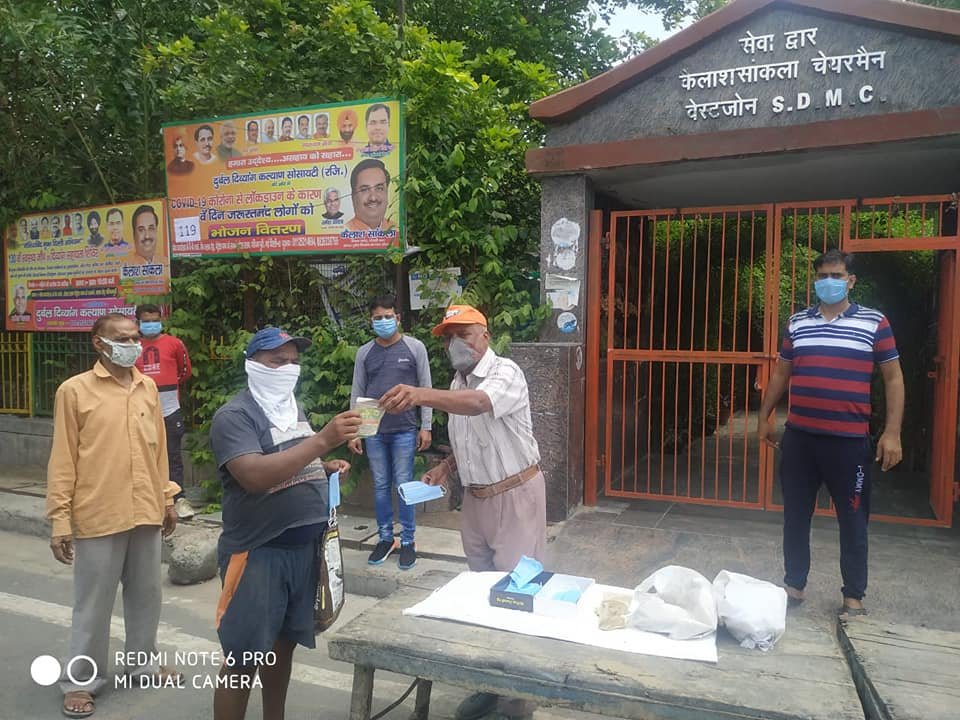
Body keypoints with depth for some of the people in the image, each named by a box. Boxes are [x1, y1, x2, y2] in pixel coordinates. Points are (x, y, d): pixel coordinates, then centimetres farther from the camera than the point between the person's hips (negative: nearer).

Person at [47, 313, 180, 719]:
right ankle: (81, 681, 26)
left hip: (146, 513, 5)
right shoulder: (75, 390, -7)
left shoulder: (148, 388, 7)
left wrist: (166, 498, 14)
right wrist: (60, 518, -8)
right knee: (93, 603, 8)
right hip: (98, 517, -4)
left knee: (146, 595, 17)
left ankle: (142, 663, 35)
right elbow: (63, 459, -6)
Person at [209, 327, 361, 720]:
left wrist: (326, 467, 2)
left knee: (283, 645, 20)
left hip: (305, 545, 8)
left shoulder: (293, 409, 10)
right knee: (243, 659, 4)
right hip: (257, 552, -7)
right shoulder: (234, 416, -14)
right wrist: (322, 440, -34)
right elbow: (256, 475, -30)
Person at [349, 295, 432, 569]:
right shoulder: (364, 352, 6)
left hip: (404, 430, -2)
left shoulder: (415, 348, 0)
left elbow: (426, 388, 1)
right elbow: (357, 393, 9)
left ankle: (407, 541, 15)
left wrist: (426, 427, -3)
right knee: (380, 486, 9)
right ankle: (385, 538, 23)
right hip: (373, 431, 3)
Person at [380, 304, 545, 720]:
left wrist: (423, 395, -55)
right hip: (475, 498, 8)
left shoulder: (505, 372, -17)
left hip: (515, 495, -7)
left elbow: (479, 403, -40)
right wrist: (446, 468, 2)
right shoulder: (458, 385, 9)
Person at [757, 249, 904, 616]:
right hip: (799, 437, 3)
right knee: (795, 514, 11)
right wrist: (764, 418, 15)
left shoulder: (874, 322, -1)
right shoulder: (797, 323, 8)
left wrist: (892, 432, -6)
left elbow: (893, 378, 1)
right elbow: (781, 373, 16)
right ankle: (794, 583, 27)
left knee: (853, 520, 9)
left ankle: (854, 595, 25)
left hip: (849, 440, -3)